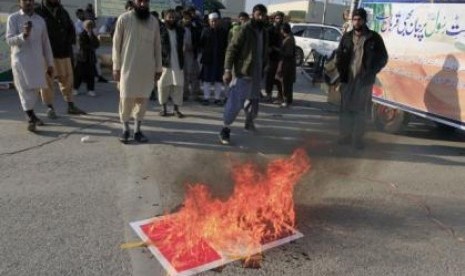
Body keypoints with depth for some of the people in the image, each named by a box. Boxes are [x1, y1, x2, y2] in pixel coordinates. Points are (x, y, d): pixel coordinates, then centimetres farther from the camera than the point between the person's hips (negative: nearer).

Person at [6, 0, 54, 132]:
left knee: (34, 89, 8)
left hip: (37, 59, 4)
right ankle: (31, 118, -7)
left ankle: (30, 114, 24)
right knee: (26, 89, -7)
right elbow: (9, 40, -7)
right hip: (20, 59, -4)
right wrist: (23, 35, -27)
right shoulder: (13, 18, 1)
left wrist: (50, 63, 12)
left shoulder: (40, 20, 12)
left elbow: (46, 43, 14)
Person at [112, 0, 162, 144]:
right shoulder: (124, 19, -3)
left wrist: (158, 68, 7)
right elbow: (116, 44, -1)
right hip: (128, 67, -2)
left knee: (142, 99, 4)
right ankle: (125, 129, 16)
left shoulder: (154, 21, 6)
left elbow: (157, 46, 10)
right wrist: (116, 67, -4)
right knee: (126, 99, 1)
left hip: (147, 68, 2)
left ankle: (137, 130, 14)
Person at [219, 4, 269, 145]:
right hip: (243, 72, -7)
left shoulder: (264, 32, 11)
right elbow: (231, 49, -15)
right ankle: (225, 129, -1)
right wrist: (227, 70, -22)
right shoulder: (245, 29, -11)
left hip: (256, 73, 7)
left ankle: (249, 122, 39)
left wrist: (262, 69, 18)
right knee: (235, 102, -10)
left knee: (253, 101, 18)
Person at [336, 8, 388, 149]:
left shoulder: (374, 37, -2)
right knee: (345, 108, 7)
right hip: (347, 79, 3)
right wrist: (340, 70, -1)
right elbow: (339, 54, 13)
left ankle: (358, 138, 13)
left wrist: (372, 72, -10)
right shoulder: (347, 37, 6)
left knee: (360, 111, 4)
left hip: (364, 81, -2)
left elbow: (383, 57, 1)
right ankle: (345, 135, 19)